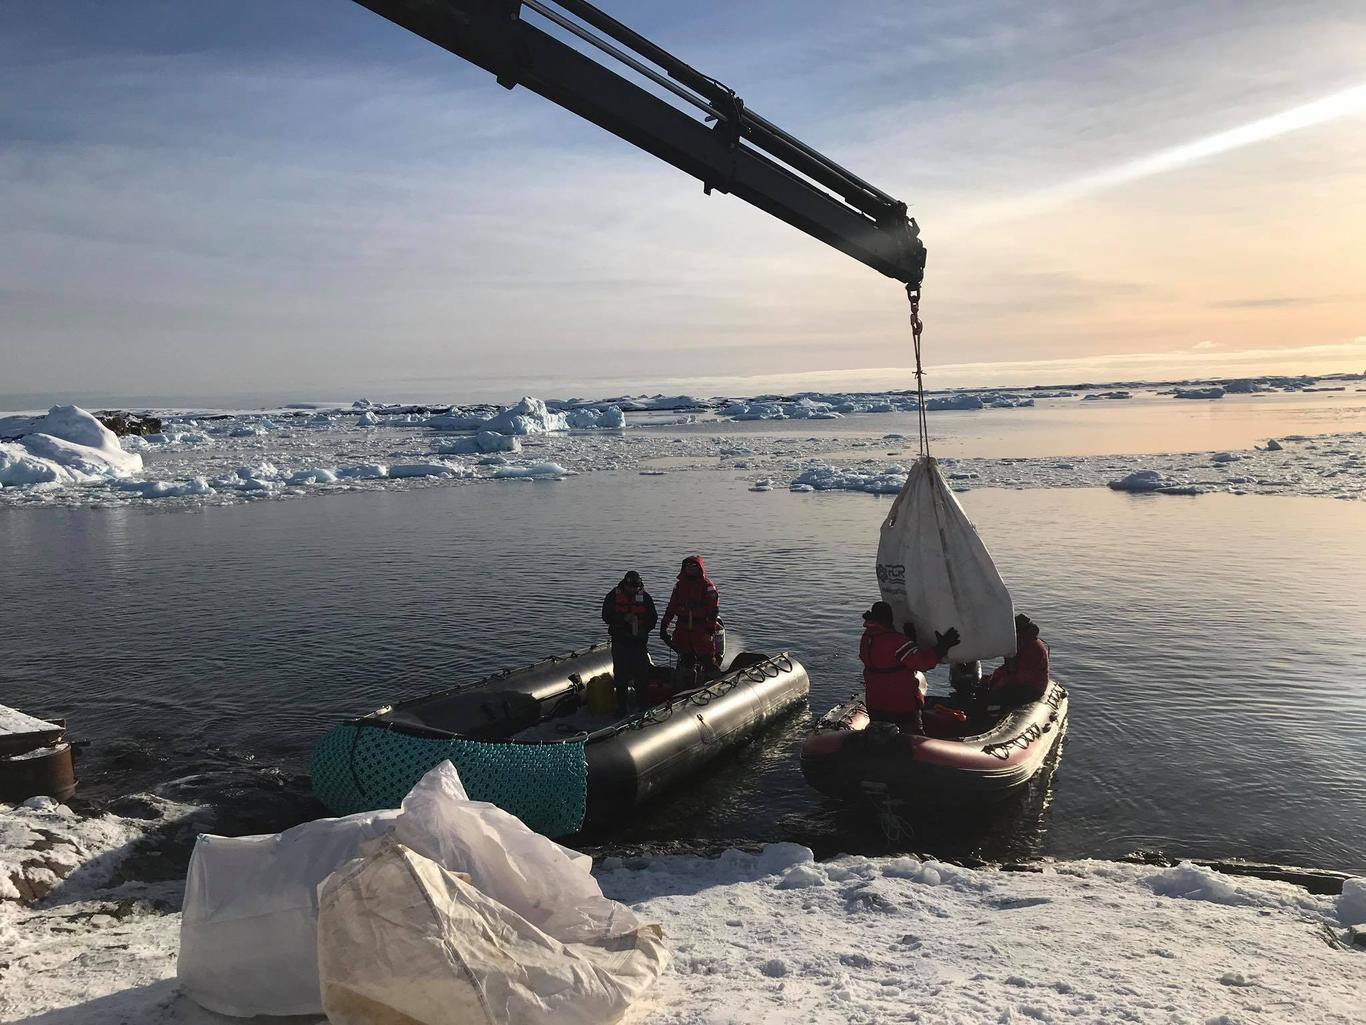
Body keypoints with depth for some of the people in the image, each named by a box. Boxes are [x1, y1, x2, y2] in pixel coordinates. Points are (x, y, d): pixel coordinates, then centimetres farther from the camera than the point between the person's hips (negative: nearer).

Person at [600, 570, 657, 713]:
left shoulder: (645, 597, 2)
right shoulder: (614, 595, -2)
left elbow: (653, 618, 6)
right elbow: (606, 616, -6)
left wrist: (643, 629, -12)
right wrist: (624, 618, -20)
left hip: (640, 641, 1)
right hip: (620, 641, -1)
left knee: (642, 674, 0)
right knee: (621, 674, 3)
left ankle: (643, 704, 11)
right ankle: (622, 705, 12)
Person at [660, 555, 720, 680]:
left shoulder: (707, 586, -4)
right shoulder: (680, 585, 12)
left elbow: (714, 610, -9)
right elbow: (671, 607, 16)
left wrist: (710, 630, -16)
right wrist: (664, 626, 11)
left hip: (702, 629, -5)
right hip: (683, 629, 5)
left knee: (707, 659, -5)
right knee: (685, 659, 9)